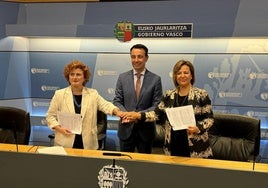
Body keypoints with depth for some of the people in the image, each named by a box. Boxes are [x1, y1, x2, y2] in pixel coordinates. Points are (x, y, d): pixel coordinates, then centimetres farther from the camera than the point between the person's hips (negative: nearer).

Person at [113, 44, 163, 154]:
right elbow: (117, 101, 3)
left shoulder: (155, 79, -2)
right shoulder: (122, 77, 4)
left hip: (146, 129, -1)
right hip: (126, 128, 1)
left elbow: (157, 105, -4)